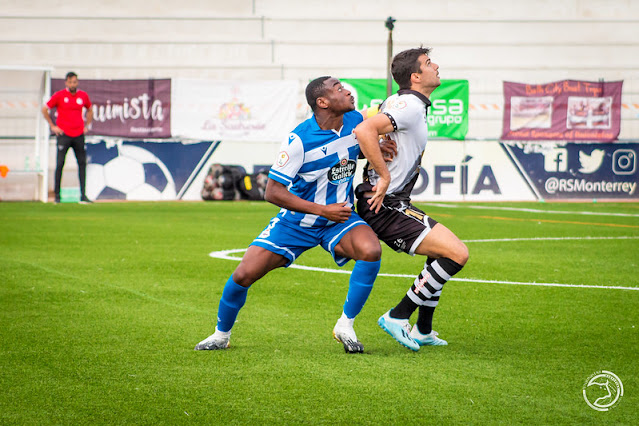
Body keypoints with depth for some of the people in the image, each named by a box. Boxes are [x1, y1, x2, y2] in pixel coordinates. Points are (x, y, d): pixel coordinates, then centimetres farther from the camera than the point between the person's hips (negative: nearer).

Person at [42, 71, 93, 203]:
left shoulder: (83, 95, 8)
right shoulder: (59, 95, -2)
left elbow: (90, 110, 26)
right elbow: (45, 109, 5)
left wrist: (86, 126, 15)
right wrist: (53, 126, 1)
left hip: (79, 135, 3)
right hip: (63, 134, -3)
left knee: (82, 163, 0)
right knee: (60, 164, -6)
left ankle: (83, 195, 3)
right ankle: (57, 195, 0)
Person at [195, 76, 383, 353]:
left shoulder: (355, 121, -7)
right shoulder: (299, 140, -22)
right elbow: (273, 192, -21)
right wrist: (323, 210, -24)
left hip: (338, 218, 3)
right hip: (296, 223, -2)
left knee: (371, 250, -29)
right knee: (244, 275, -9)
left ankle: (345, 325, -12)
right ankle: (221, 334, 20)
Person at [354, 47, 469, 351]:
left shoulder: (400, 102, 15)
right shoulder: (411, 106, -16)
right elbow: (363, 131, -30)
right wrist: (384, 176, -24)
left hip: (390, 202, 11)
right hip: (387, 206, -11)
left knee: (445, 252, 24)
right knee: (457, 253, -15)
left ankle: (423, 331, 26)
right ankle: (398, 317, -7)